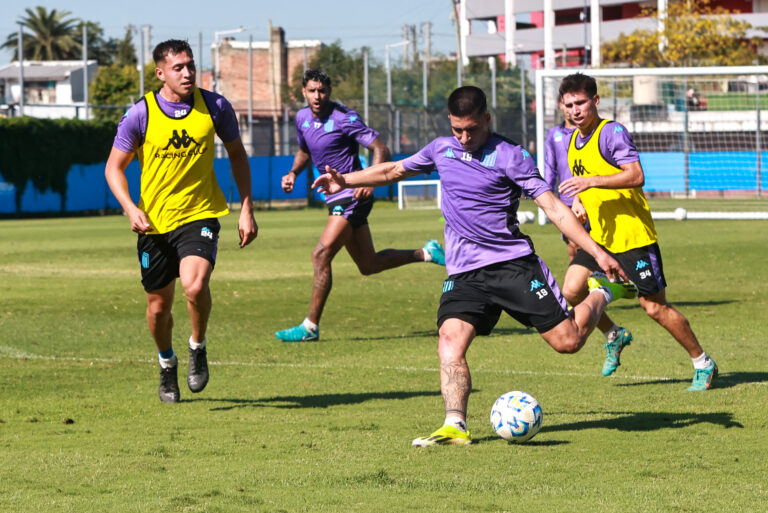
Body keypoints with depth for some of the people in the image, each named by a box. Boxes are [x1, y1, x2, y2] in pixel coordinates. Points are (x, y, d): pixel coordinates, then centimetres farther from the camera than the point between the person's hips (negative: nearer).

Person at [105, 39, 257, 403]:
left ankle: (197, 348, 3)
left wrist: (246, 209, 6)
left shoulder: (214, 107, -3)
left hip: (200, 215, -1)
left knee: (195, 284, -26)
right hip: (154, 221, 1)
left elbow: (237, 154, 11)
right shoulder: (141, 114, -7)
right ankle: (167, 365, 38)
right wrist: (131, 209, -16)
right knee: (159, 306, 9)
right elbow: (114, 167, 1)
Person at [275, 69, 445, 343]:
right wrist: (293, 173, 7)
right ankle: (426, 253, 33)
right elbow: (304, 151, 27)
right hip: (336, 197, 9)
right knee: (369, 265, 15)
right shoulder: (302, 118, 8)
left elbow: (381, 149, -15)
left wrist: (370, 181, -30)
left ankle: (310, 326, -13)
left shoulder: (344, 118, -15)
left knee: (321, 255, -17)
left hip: (352, 196, -9)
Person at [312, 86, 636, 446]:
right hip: (464, 272, 4)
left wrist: (597, 252, -13)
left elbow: (553, 207, -7)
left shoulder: (510, 156, -5)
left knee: (567, 341, -4)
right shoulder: (441, 149, 10)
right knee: (450, 340, -22)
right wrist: (345, 180, 21)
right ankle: (455, 425, -29)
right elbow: (394, 170, 28)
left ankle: (602, 291, 26)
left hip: (514, 263, -3)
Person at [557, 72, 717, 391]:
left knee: (655, 308, -3)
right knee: (572, 291, -9)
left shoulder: (612, 132, -15)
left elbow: (636, 176, -27)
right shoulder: (574, 140, 11)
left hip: (633, 236, -7)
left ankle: (703, 364, 13)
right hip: (600, 236, 7)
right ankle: (614, 336, 17)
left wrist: (592, 181, -33)